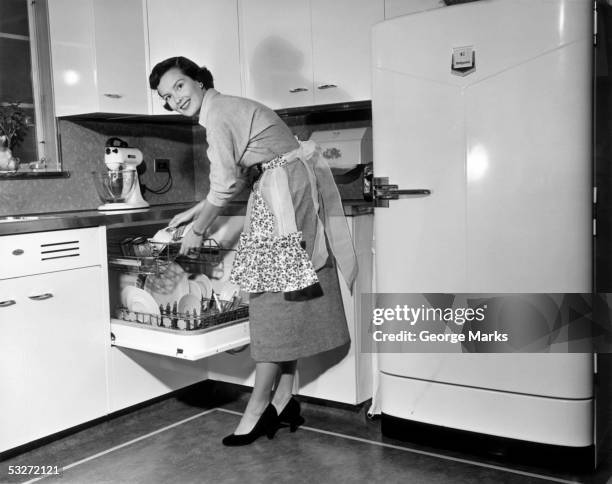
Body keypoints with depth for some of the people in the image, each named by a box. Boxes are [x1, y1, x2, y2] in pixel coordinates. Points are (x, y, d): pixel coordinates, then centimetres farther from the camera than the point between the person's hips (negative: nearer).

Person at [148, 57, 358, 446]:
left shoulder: (217, 113, -10)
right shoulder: (229, 109, 20)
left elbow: (225, 186, -13)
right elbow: (238, 179, 24)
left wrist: (197, 231, -1)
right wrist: (195, 211, 25)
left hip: (286, 192, -10)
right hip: (292, 189, 10)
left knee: (276, 299, -8)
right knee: (289, 301, 8)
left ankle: (260, 408, 0)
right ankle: (284, 400, 14)